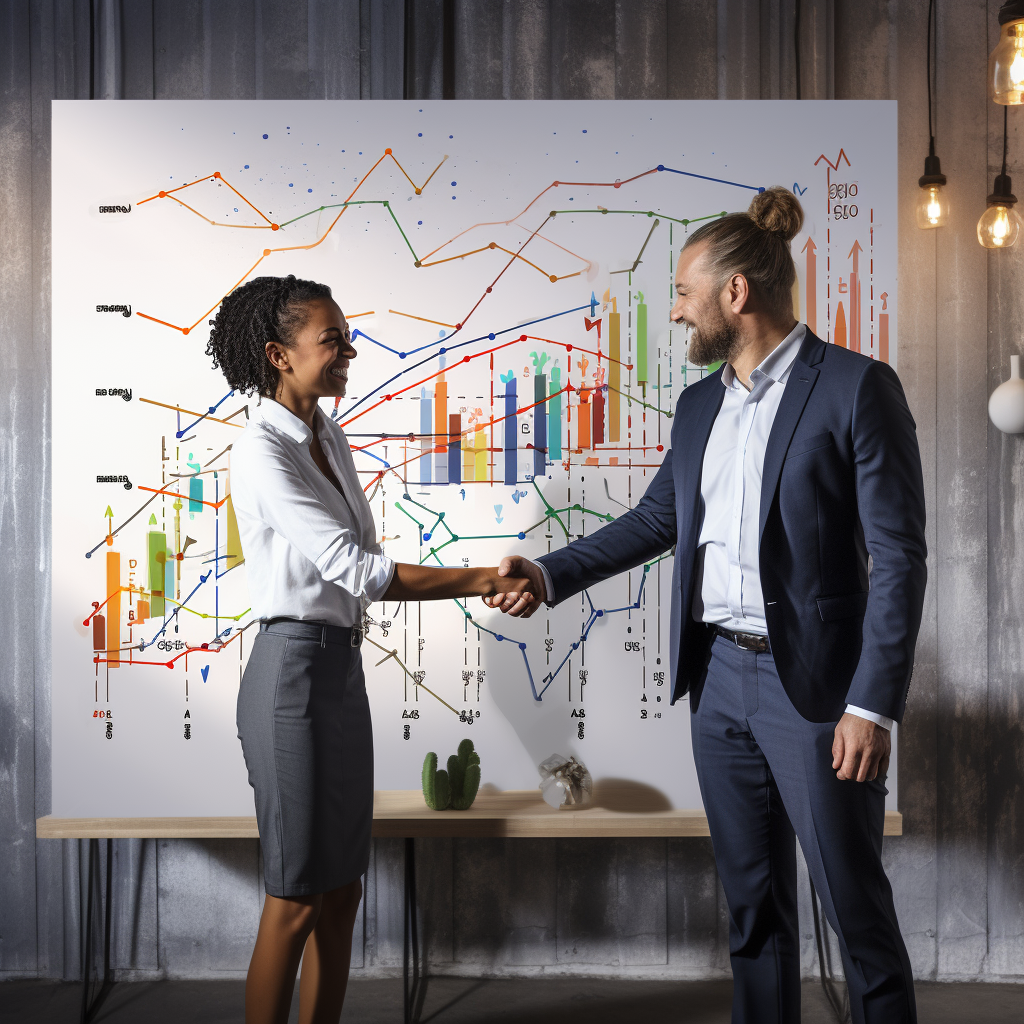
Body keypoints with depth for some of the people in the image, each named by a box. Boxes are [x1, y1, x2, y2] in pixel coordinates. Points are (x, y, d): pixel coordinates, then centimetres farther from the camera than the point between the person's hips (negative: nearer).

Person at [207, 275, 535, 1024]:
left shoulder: (329, 438, 11)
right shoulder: (262, 452, -16)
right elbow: (355, 570, -21)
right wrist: (481, 583, -19)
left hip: (343, 667, 8)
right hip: (293, 667, -8)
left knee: (342, 891, 13)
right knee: (296, 897, 0)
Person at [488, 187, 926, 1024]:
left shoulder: (857, 388, -10)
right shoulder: (699, 405, 11)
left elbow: (899, 555, -13)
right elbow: (657, 518, 19)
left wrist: (874, 705, -17)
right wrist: (549, 573, 9)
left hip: (816, 684, -6)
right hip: (718, 675, 6)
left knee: (856, 906, 4)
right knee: (752, 899, 16)